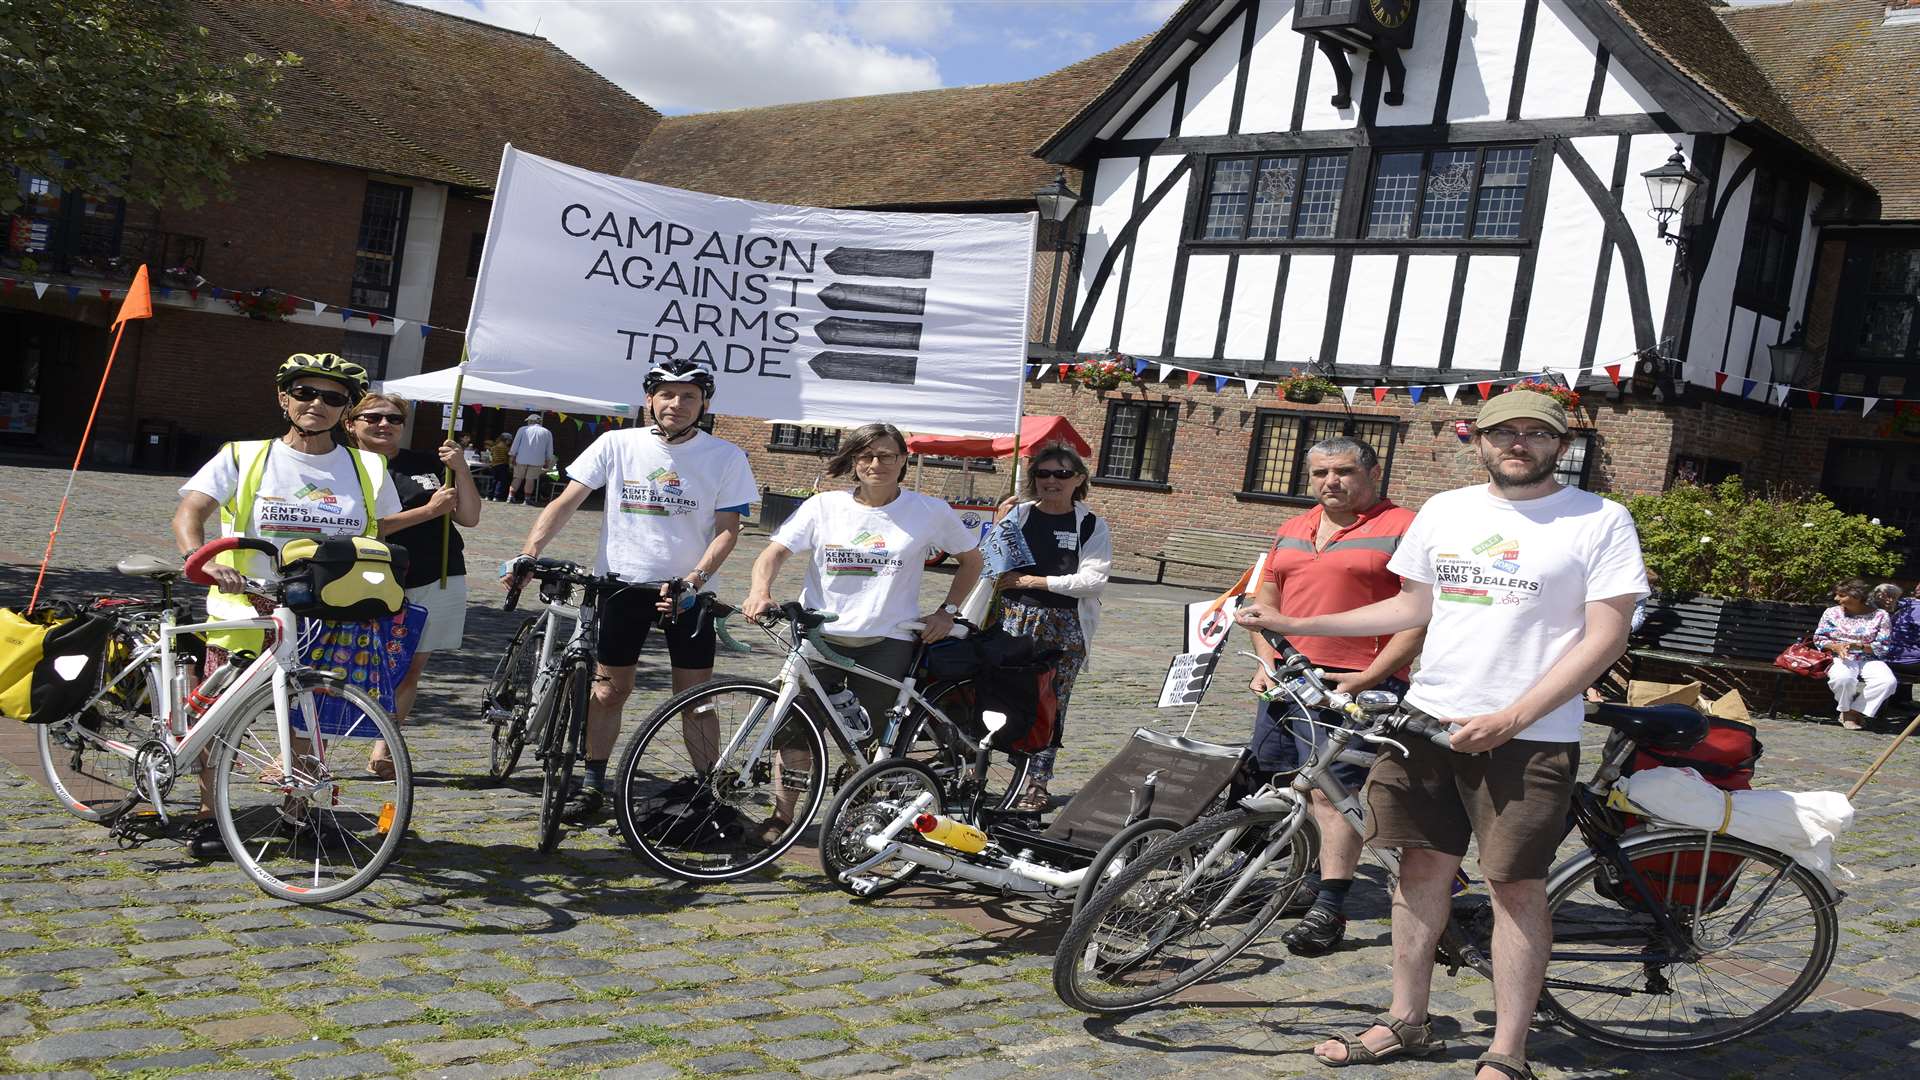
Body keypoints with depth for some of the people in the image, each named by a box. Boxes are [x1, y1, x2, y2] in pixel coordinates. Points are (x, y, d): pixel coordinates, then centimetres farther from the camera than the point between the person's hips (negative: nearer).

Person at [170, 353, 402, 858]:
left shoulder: (367, 469, 7)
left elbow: (385, 538, 14)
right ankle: (208, 817, 18)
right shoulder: (244, 457, 1)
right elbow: (189, 512, -9)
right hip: (245, 614, -2)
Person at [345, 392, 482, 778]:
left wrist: (460, 469, -4)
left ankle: (383, 747, 22)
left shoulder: (428, 464, 11)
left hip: (438, 583, 4)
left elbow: (470, 517, 10)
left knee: (410, 671, 8)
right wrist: (428, 511, -14)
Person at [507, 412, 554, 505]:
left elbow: (515, 444, 3)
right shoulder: (547, 433, 8)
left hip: (521, 459, 0)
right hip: (537, 461, 0)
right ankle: (527, 498, 1)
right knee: (530, 479, 3)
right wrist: (547, 462, 15)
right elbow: (549, 450, 10)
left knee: (518, 478, 8)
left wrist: (513, 456, 6)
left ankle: (511, 496, 3)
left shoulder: (523, 429, 5)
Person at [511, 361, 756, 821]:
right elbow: (566, 502, -3)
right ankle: (592, 785, 19)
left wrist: (695, 578, -17)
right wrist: (529, 553, -16)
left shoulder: (725, 456, -4)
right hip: (622, 581, 1)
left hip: (686, 589, -1)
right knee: (610, 688, 7)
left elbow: (728, 528, -4)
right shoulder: (616, 444, -2)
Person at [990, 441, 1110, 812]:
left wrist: (1037, 581, -11)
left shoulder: (1092, 526, 3)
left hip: (1065, 628, -1)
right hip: (1014, 619, 1)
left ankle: (1038, 783, 13)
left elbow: (1094, 580, -8)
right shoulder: (1017, 514, 6)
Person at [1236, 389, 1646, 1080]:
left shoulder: (1600, 521, -4)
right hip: (1427, 718, 5)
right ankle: (1407, 1024, 24)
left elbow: (1605, 637, -9)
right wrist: (1295, 625, 11)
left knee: (1516, 888, 1)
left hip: (1529, 736, -4)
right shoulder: (1444, 511, 9)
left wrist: (1510, 719, -16)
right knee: (1423, 868, 11)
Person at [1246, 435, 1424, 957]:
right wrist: (1267, 662, 7)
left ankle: (1329, 909, -3)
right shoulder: (1292, 531, 17)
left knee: (1330, 792, -10)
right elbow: (1266, 600, 22)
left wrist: (1367, 678, -16)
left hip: (1352, 685, -7)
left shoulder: (1402, 529, -5)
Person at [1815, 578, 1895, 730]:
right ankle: (1846, 711, -8)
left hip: (1869, 659, 1)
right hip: (1840, 659, -1)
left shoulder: (1880, 616, 1)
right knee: (1843, 677, -38)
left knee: (1888, 681, -31)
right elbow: (1818, 639, 9)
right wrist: (1835, 646, -12)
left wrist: (1858, 646, -18)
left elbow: (1883, 646, -2)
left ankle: (1854, 711, -13)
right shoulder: (1831, 613, 7)